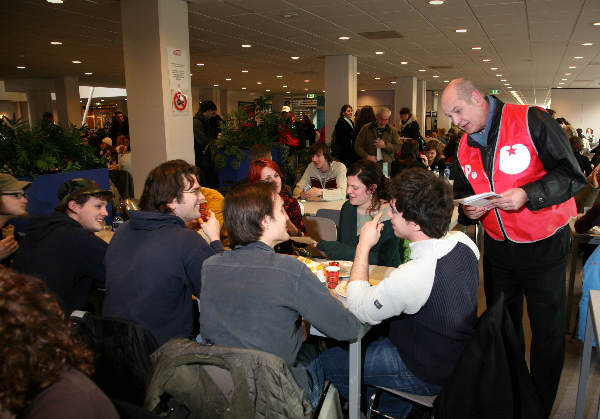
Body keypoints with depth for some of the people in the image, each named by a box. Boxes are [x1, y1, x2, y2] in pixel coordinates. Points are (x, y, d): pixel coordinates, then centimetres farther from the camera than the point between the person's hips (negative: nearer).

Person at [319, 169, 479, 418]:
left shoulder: (412, 276, -38)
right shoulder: (463, 242, -13)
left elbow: (359, 310, -22)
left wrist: (363, 246, -18)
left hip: (428, 375, -8)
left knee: (328, 360, 5)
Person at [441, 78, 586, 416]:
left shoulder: (531, 121, -15)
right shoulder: (465, 150, 3)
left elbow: (572, 175, -16)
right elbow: (462, 194, 12)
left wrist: (527, 195, -29)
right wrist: (468, 210, -11)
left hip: (544, 247, -5)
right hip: (498, 249, 5)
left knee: (548, 332, 7)